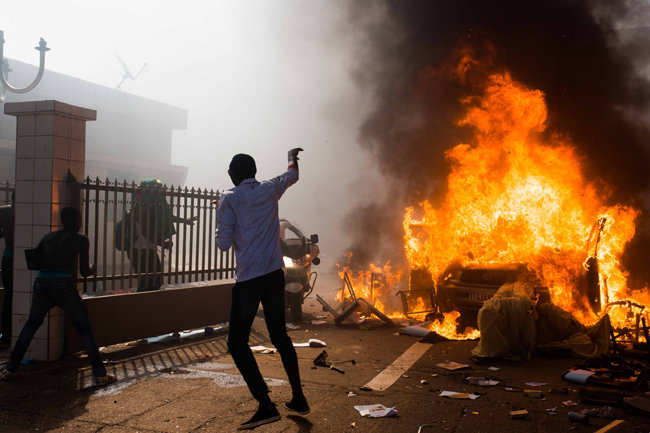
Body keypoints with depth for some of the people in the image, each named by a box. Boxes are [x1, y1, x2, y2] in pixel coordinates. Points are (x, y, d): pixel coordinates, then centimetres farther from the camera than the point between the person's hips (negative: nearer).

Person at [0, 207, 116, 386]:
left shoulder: (48, 237, 19)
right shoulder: (81, 240, 6)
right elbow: (84, 271, 4)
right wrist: (92, 270, 26)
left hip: (41, 283, 4)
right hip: (64, 284, -4)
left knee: (31, 324, 25)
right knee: (84, 328, 3)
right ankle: (100, 374, 0)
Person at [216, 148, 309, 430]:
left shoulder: (229, 198, -6)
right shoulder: (270, 189, 7)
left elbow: (224, 243, -7)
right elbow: (292, 175, 29)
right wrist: (293, 157, 50)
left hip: (248, 278, -5)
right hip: (275, 274, 6)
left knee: (237, 343, 1)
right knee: (279, 335, 18)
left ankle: (266, 406, -9)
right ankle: (298, 399, 23)